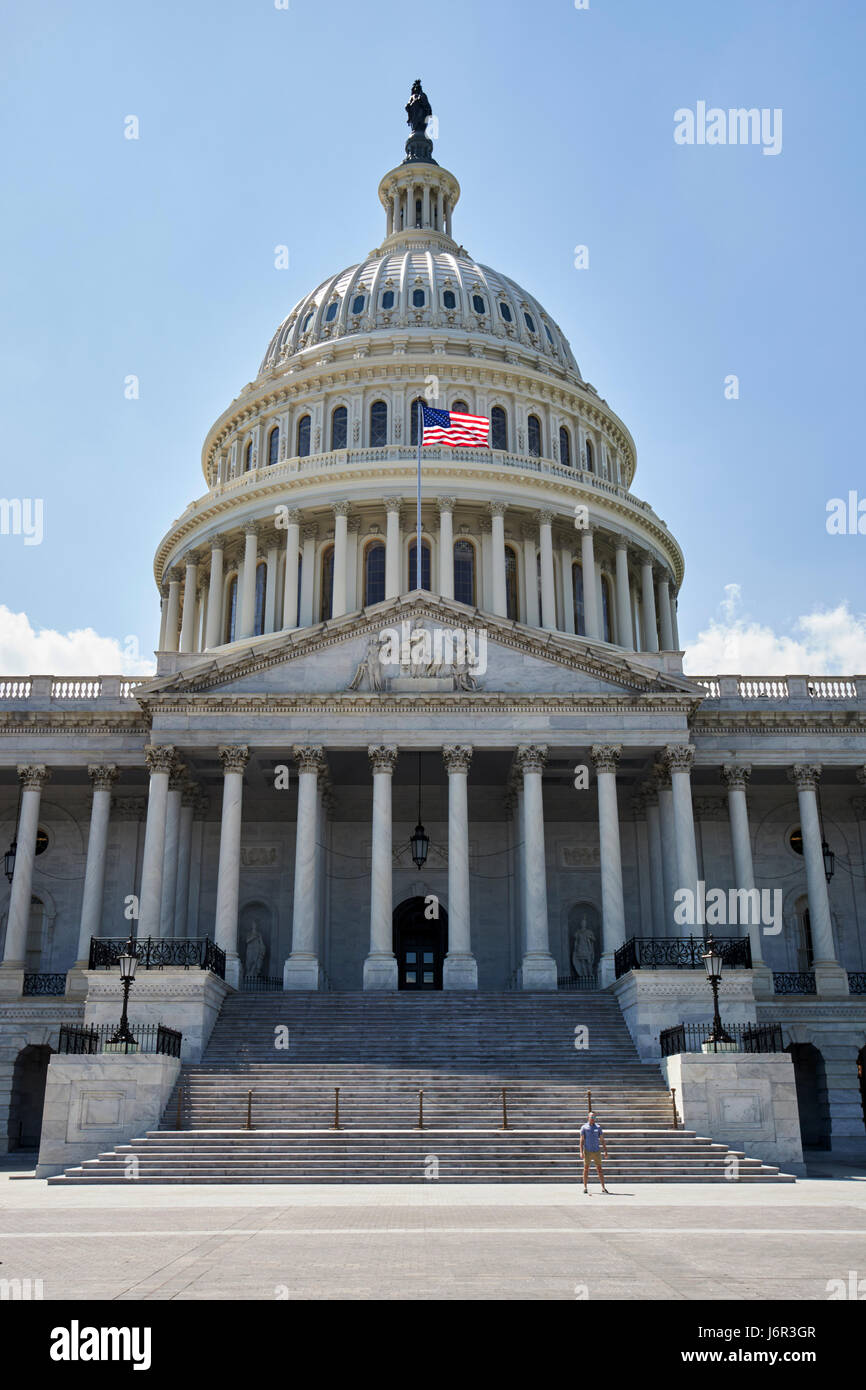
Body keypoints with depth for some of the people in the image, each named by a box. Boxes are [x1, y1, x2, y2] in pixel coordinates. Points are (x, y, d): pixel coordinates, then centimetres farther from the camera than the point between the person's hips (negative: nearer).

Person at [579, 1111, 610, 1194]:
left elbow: (602, 1140, 10)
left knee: (600, 1169, 1)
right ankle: (585, 1187, 8)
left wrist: (605, 1151, 3)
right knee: (586, 1168, 1)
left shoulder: (598, 1127, 8)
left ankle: (603, 1188, 4)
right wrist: (581, 1152, -10)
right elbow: (582, 1140, -2)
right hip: (587, 1151, -2)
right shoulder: (584, 1127, 1)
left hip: (596, 1151, 2)